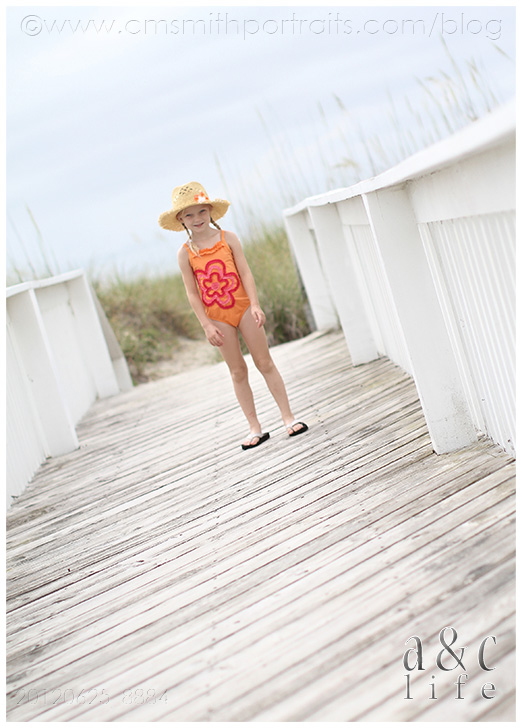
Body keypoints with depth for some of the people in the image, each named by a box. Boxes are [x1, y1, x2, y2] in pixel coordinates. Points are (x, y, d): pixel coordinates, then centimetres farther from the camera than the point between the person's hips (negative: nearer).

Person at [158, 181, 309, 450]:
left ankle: (288, 417, 11)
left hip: (243, 307, 0)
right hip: (217, 317, 0)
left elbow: (245, 273, -4)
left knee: (265, 363, 3)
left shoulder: (228, 238, -1)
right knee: (238, 372, 7)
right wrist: (207, 325, -8)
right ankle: (255, 429, 14)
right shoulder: (185, 253, -2)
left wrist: (255, 305, -13)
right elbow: (192, 293, -3)